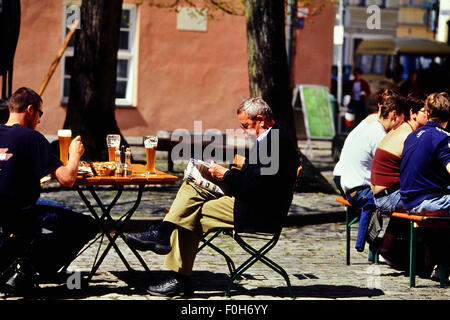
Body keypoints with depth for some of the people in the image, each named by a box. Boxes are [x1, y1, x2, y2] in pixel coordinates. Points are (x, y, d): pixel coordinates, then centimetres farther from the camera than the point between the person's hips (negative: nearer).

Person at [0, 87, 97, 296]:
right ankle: (26, 269, -4)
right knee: (86, 226, 5)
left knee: (59, 211, 33)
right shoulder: (31, 138, -14)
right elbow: (67, 179, -17)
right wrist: (75, 155, 2)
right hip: (17, 218, -8)